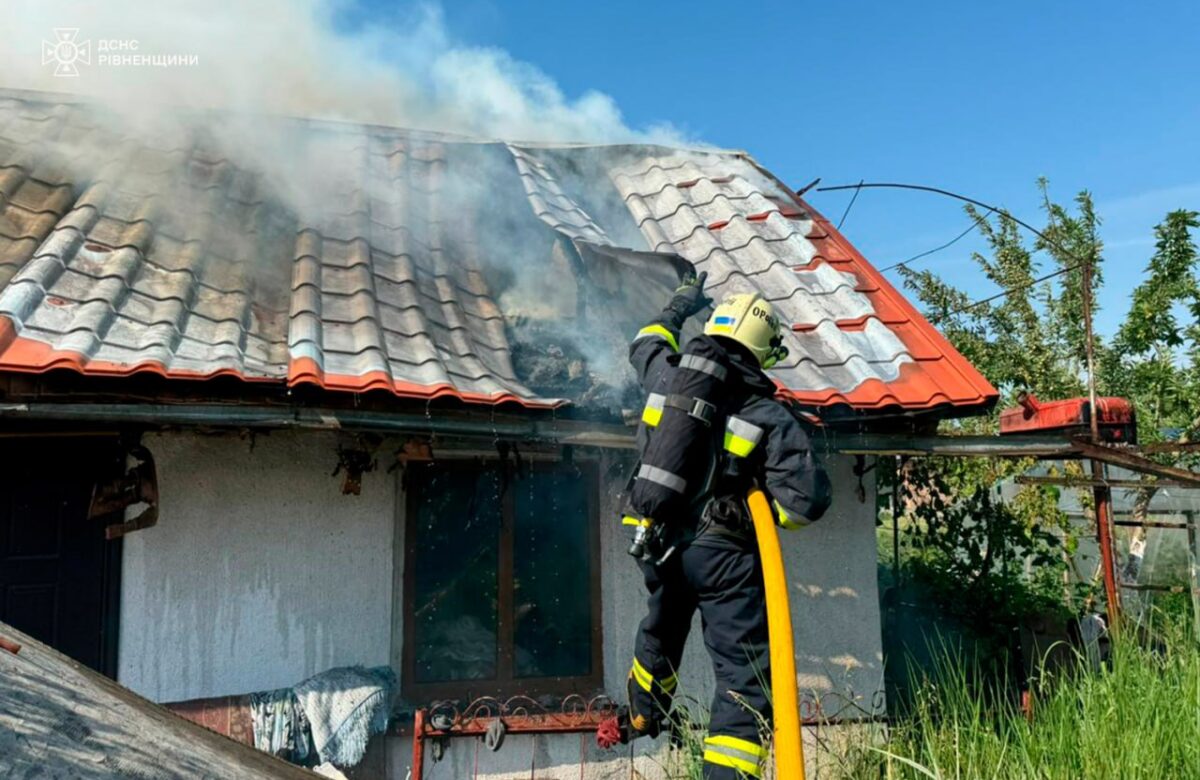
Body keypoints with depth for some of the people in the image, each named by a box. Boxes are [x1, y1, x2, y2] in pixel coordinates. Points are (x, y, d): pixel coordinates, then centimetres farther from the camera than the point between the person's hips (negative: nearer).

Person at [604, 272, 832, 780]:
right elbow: (808, 498, -15)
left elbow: (645, 345, 29)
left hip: (655, 540, 6)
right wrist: (769, 515, 5)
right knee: (744, 671, -1)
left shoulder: (668, 375, 3)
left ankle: (642, 718, 54)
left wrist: (677, 308, 45)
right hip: (720, 552, -6)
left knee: (661, 630, 32)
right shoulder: (769, 416, -8)